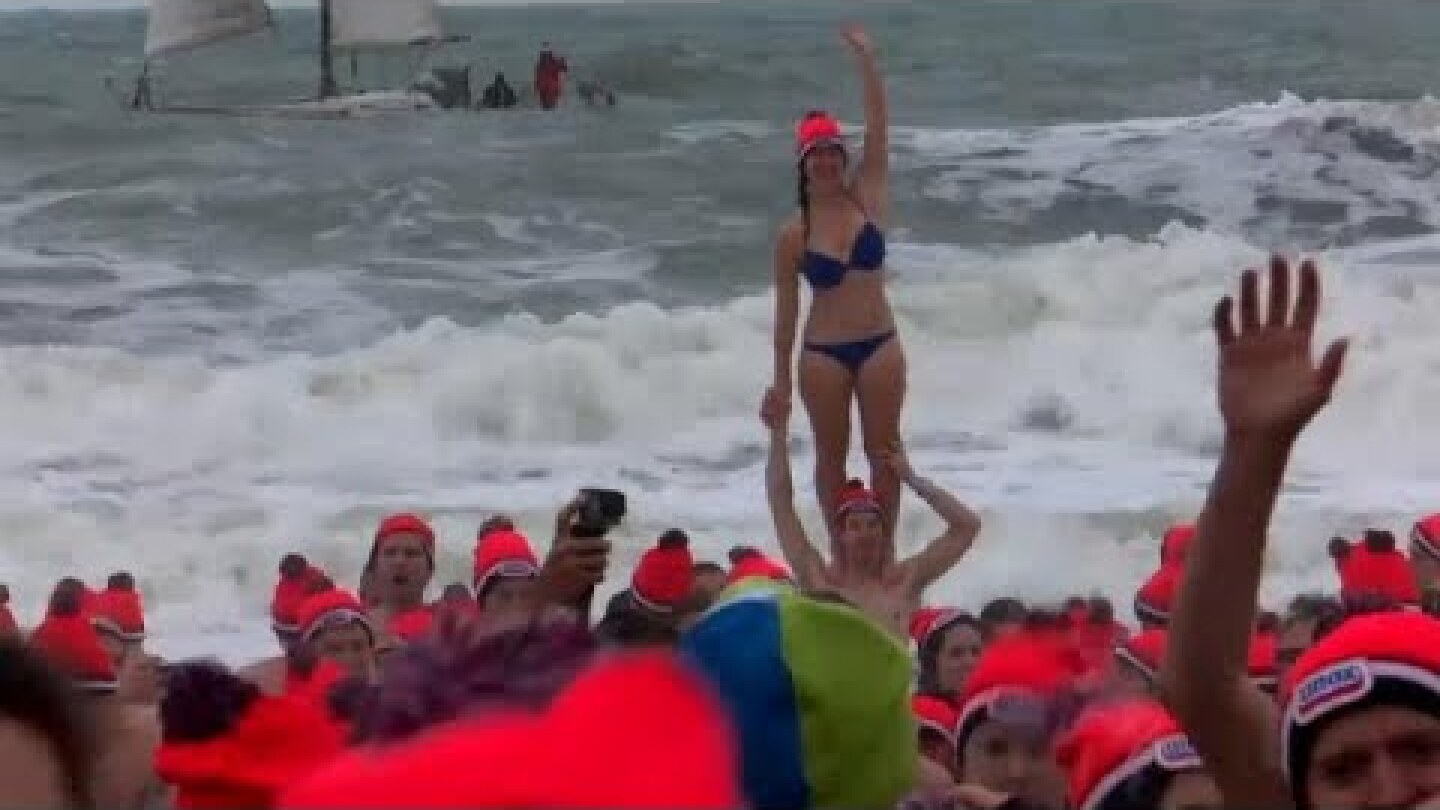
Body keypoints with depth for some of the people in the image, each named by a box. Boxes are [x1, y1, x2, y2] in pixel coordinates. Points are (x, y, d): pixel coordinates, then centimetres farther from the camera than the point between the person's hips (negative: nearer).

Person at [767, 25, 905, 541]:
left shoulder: (867, 197, 0)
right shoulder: (794, 233, -4)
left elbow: (878, 128, -8)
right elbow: (786, 308, 2)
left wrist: (865, 59, -15)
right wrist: (781, 377, 3)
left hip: (879, 343, 1)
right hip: (823, 353, -1)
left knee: (884, 453, 5)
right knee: (832, 456, 8)